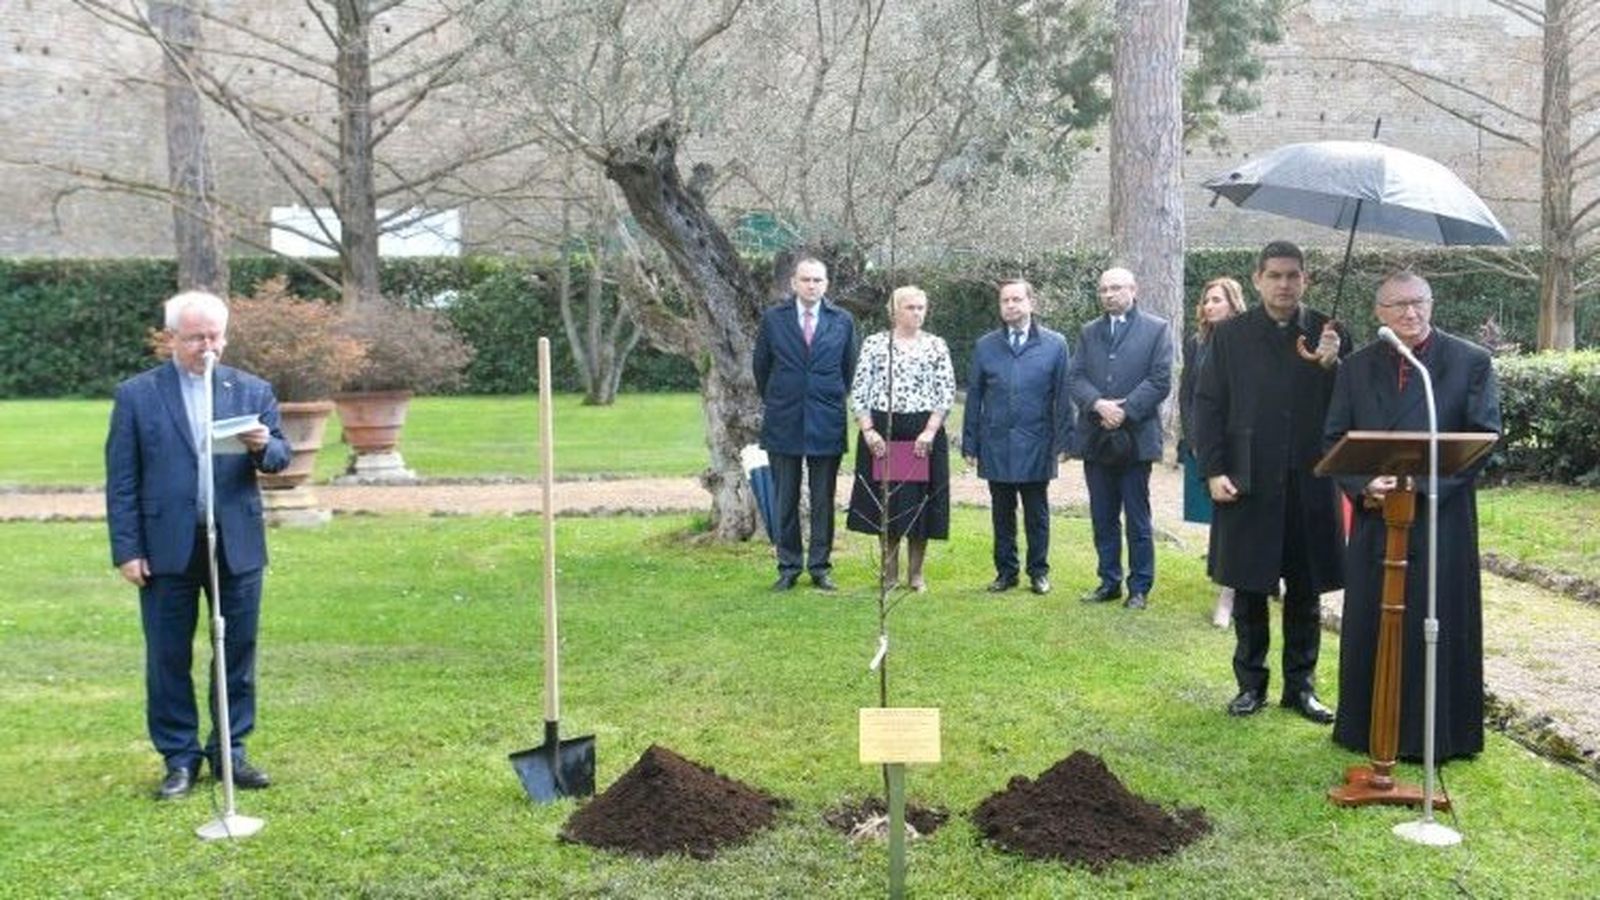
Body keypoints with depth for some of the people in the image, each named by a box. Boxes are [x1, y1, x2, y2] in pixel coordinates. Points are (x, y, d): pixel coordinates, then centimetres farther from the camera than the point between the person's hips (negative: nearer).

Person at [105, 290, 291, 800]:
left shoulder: (253, 391, 7)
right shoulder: (137, 395, 1)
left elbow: (281, 458, 2)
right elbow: (121, 480, 0)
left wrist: (264, 446, -21)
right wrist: (126, 549, -6)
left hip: (237, 546, 2)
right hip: (167, 549, -1)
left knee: (238, 652, 8)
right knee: (168, 658, 6)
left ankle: (231, 751, 21)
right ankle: (179, 758, 18)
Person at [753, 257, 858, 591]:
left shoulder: (842, 321, 2)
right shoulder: (773, 319, 1)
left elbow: (849, 368, 11)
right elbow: (760, 366, 11)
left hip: (826, 422, 0)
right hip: (783, 422, 0)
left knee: (823, 500, 6)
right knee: (785, 499, 6)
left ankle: (820, 566, 15)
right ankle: (788, 566, 15)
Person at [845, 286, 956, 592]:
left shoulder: (936, 346, 5)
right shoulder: (874, 344, 4)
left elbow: (947, 393, 0)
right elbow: (859, 391, 2)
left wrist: (930, 431, -11)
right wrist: (868, 430, -9)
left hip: (924, 434, 0)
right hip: (881, 432, 0)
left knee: (920, 501, 3)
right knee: (885, 501, 5)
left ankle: (916, 573, 15)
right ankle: (889, 574, 17)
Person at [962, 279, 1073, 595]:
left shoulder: (1054, 345, 1)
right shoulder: (985, 346, 6)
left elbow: (1063, 396, 0)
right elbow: (974, 397, 7)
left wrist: (1063, 441, -5)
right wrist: (970, 444, 3)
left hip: (1036, 446, -2)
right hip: (996, 446, 2)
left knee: (1036, 513, 8)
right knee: (1002, 513, 10)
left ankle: (1039, 571, 20)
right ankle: (1005, 571, 20)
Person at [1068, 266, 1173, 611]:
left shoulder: (1156, 329, 1)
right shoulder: (1089, 332, 13)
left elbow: (1160, 381, -6)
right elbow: (1075, 378, 5)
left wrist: (1124, 410, -15)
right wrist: (1098, 404, -14)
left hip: (1135, 437, -4)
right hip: (1096, 438, 4)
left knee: (1137, 520, 2)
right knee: (1103, 519, 10)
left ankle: (1140, 587, 10)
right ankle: (1109, 582, 20)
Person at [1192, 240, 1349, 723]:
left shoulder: (1329, 335, 4)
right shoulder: (1230, 335, 2)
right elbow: (1208, 405, 1)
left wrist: (1331, 366, -19)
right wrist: (1213, 471, -7)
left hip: (1309, 483, 1)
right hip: (1246, 483, -1)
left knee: (1305, 591, 10)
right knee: (1249, 588, 9)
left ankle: (1301, 684, 22)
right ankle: (1251, 683, 22)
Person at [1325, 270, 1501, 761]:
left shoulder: (1471, 363, -1)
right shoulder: (1357, 367, 9)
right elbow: (1335, 439, 7)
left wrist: (1419, 481, -16)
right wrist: (1364, 485, -11)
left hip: (1441, 517, -3)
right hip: (1373, 518, 3)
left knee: (1437, 626, 2)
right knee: (1367, 625, 8)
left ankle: (1432, 736, 14)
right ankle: (1365, 729, 20)